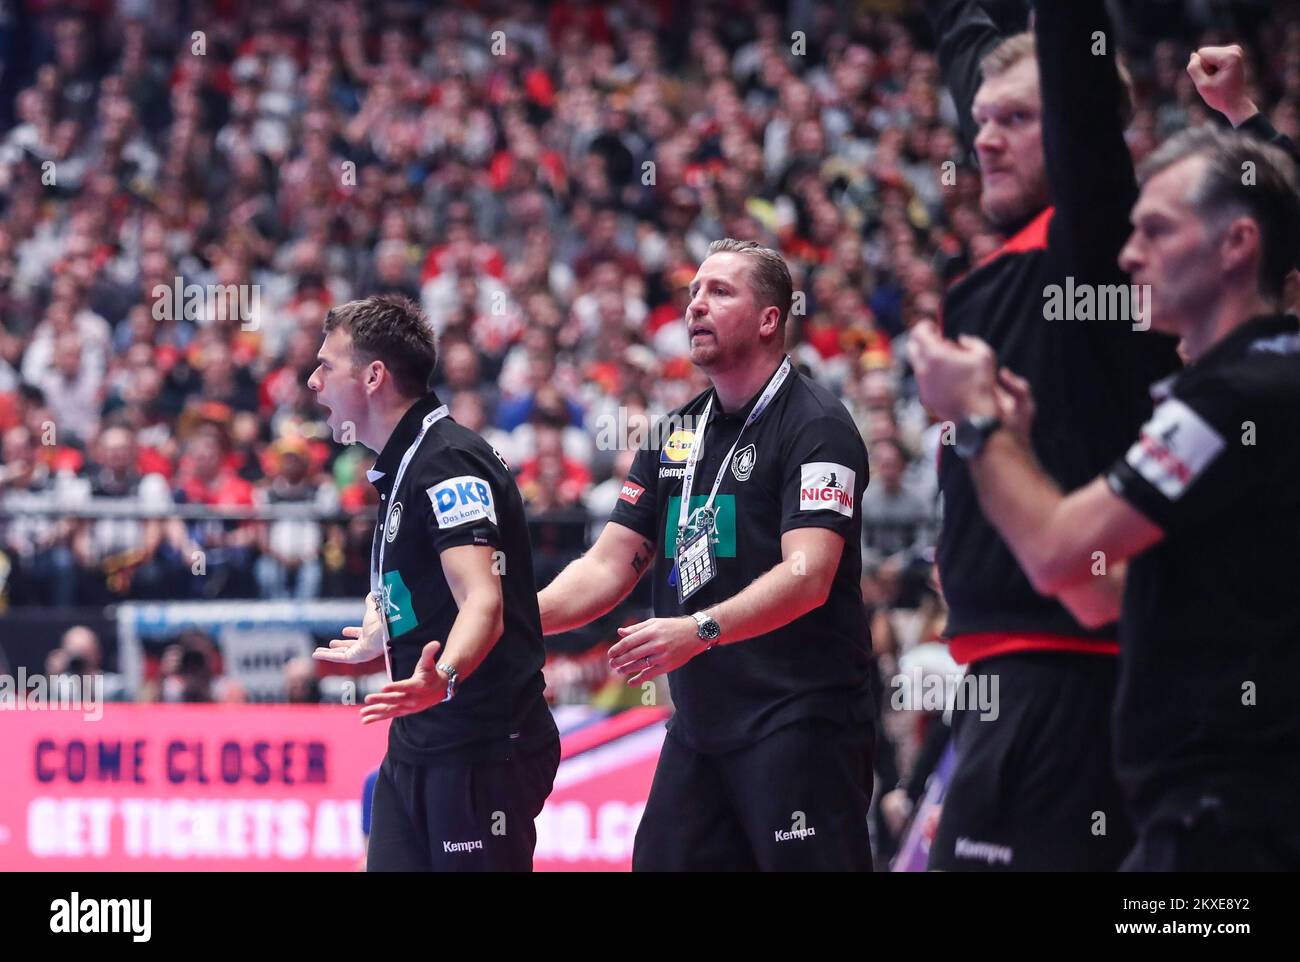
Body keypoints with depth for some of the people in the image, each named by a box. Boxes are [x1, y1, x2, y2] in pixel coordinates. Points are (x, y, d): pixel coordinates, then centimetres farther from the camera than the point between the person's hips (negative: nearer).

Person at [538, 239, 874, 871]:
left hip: (800, 723, -8)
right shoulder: (675, 435, 15)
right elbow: (610, 564, 14)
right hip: (699, 723, 8)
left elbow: (808, 574, -20)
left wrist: (700, 630, -33)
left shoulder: (816, 425, -9)